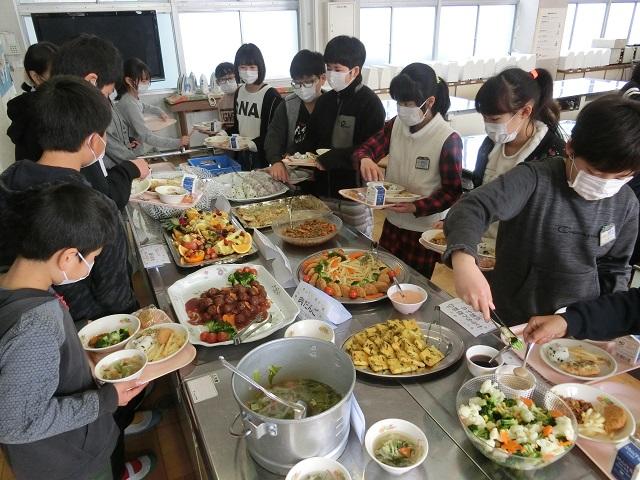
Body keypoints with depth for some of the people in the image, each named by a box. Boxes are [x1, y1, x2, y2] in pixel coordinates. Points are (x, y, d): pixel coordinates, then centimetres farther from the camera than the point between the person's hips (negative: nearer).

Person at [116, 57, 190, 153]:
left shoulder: (133, 96, 2)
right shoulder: (129, 104, -26)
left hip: (136, 151, 8)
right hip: (131, 155, -8)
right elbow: (147, 137, -31)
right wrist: (177, 142, -32)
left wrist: (159, 111, 17)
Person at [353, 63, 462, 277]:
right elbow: (364, 149, -2)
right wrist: (365, 159, -26)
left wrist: (416, 207, -27)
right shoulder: (396, 125, -2)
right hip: (392, 223, 5)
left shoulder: (449, 140, -19)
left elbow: (453, 192, -15)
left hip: (424, 231, -5)